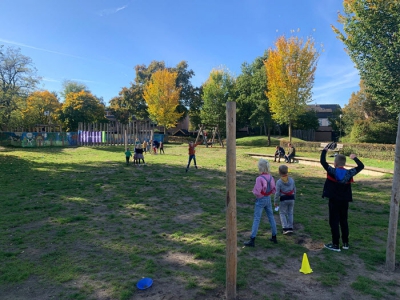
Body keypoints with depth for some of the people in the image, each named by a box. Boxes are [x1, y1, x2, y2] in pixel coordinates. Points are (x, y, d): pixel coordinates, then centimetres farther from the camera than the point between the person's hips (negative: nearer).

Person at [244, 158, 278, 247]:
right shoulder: (270, 177, -2)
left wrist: (254, 191, -2)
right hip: (268, 199, 6)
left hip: (260, 200, -6)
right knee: (271, 217, 17)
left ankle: (252, 240, 0)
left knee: (256, 219, -2)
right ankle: (274, 237, 29)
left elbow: (257, 192, -23)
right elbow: (273, 190, 6)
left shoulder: (259, 178, -22)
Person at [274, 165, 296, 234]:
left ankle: (285, 228, -1)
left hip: (283, 199, -4)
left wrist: (275, 202, -3)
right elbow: (294, 190, 8)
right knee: (290, 213, 15)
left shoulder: (279, 182, -13)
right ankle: (290, 228, 17)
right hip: (291, 198, 4)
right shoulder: (291, 180, 0)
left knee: (282, 213, 9)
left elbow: (277, 192, -12)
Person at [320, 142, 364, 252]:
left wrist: (325, 150, -1)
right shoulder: (349, 173, -3)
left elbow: (322, 161, -13)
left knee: (334, 222, 2)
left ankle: (335, 245, 6)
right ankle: (345, 243, 25)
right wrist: (355, 158, 24)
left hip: (334, 200, -4)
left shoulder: (332, 171, -14)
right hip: (345, 201, 4)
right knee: (344, 221, 17)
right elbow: (361, 166, 10)